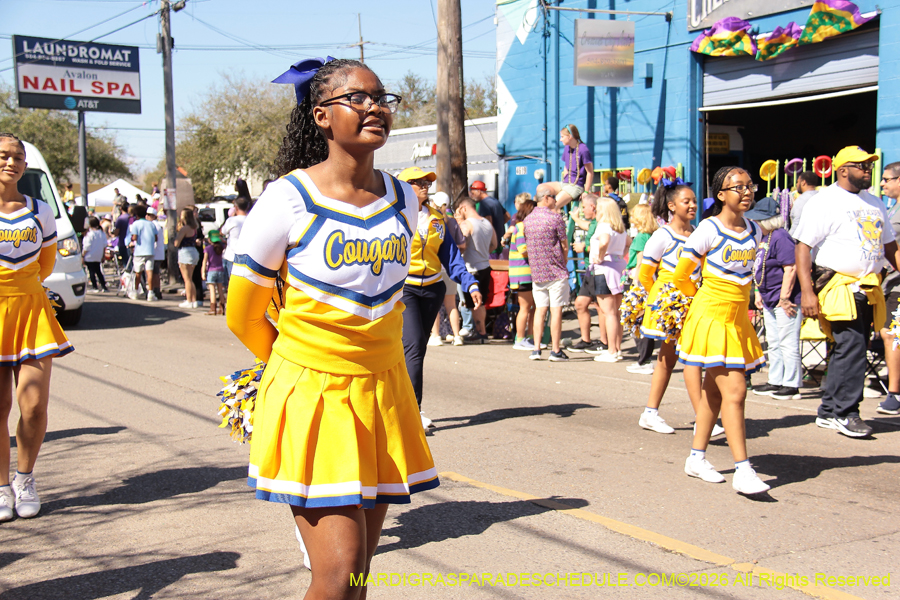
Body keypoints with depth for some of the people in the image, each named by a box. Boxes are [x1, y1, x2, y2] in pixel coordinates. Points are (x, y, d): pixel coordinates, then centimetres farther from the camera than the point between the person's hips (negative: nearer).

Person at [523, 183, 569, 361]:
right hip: (556, 272, -5)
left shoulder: (527, 219, 7)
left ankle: (536, 349, 6)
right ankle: (555, 350, 1)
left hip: (536, 272, 5)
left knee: (540, 310, 9)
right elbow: (564, 246, -4)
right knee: (556, 310, -1)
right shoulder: (555, 217, -10)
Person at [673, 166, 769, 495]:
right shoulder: (708, 230, -12)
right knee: (734, 390, -13)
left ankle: (697, 457, 25)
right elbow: (680, 276, -4)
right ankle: (742, 471, -11)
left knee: (714, 392, 13)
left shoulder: (754, 231, 8)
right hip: (711, 317, -7)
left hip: (738, 320, 7)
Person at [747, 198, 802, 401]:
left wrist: (785, 298, -21)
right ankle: (775, 382, 25)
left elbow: (791, 269, -22)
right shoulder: (764, 238, 12)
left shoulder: (781, 237, -18)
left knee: (788, 343, -3)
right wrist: (758, 293, 18)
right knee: (773, 344, 16)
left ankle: (791, 385, 4)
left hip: (784, 301, -10)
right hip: (770, 300, 10)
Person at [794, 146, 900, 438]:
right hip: (839, 286, -7)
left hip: (868, 289, 7)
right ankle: (844, 412, -4)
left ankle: (829, 412, 17)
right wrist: (807, 291, -18)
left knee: (852, 350, 8)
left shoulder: (874, 203, 18)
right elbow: (802, 247, -10)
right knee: (851, 346, -14)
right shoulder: (825, 200, -4)